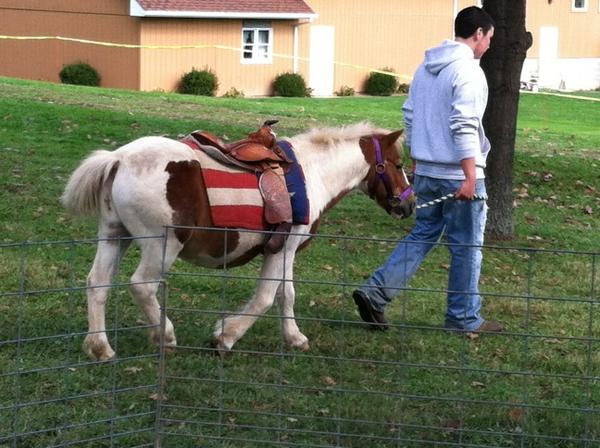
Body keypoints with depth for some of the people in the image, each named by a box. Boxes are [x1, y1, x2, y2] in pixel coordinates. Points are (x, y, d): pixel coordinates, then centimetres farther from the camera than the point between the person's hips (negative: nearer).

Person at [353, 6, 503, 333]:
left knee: (422, 236, 15)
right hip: (458, 176, -8)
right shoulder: (468, 70, -14)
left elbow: (409, 118, 17)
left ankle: (374, 292, 4)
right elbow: (464, 126, -22)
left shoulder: (426, 68, 12)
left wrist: (416, 163, 25)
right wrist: (470, 177, -23)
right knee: (466, 246, 4)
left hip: (426, 172, 8)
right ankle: (463, 318, 13)